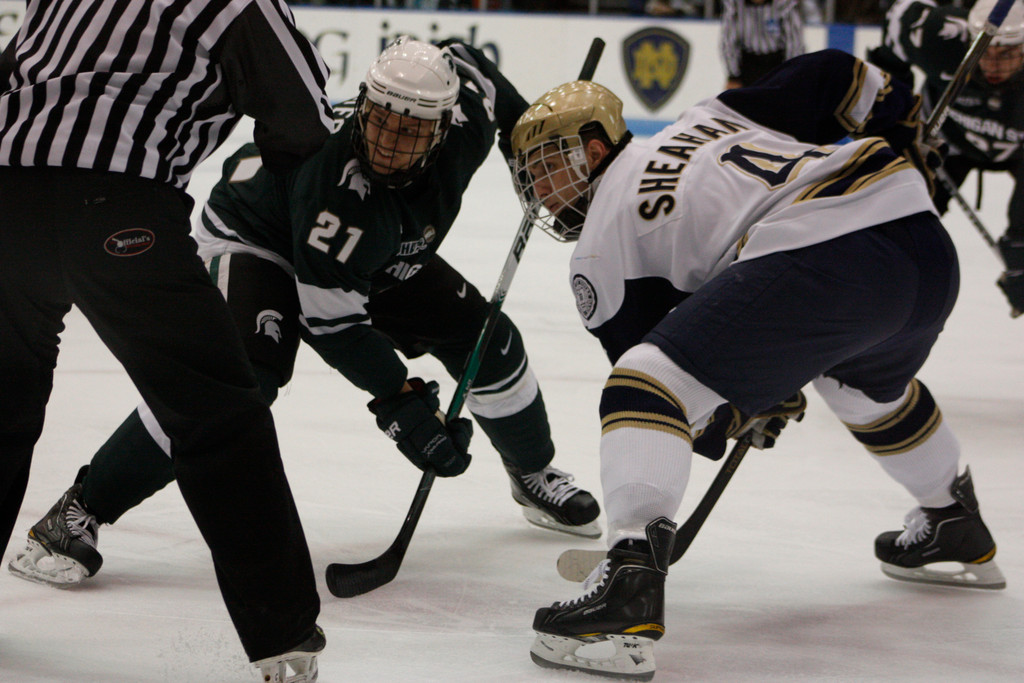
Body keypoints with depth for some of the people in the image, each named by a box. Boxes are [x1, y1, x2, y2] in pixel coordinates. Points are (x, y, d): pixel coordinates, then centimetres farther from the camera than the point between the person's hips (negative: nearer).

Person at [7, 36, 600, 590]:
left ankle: (534, 475, 34)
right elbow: (332, 321, -34)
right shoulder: (336, 188, -41)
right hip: (258, 239, -7)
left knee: (488, 342, 3)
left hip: (385, 258, 7)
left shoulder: (465, 114, -24)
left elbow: (465, 60, 2)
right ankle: (78, 514, -28)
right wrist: (400, 398, -35)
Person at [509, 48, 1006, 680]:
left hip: (818, 261, -8)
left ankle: (631, 582, -22)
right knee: (873, 384, 39)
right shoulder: (710, 117, 30)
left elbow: (647, 354, 13)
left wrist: (742, 405, 28)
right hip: (930, 247, 8)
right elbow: (836, 78, 24)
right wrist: (894, 148, 37)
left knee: (645, 385, -4)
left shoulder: (599, 247, 14)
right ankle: (958, 531, 57)